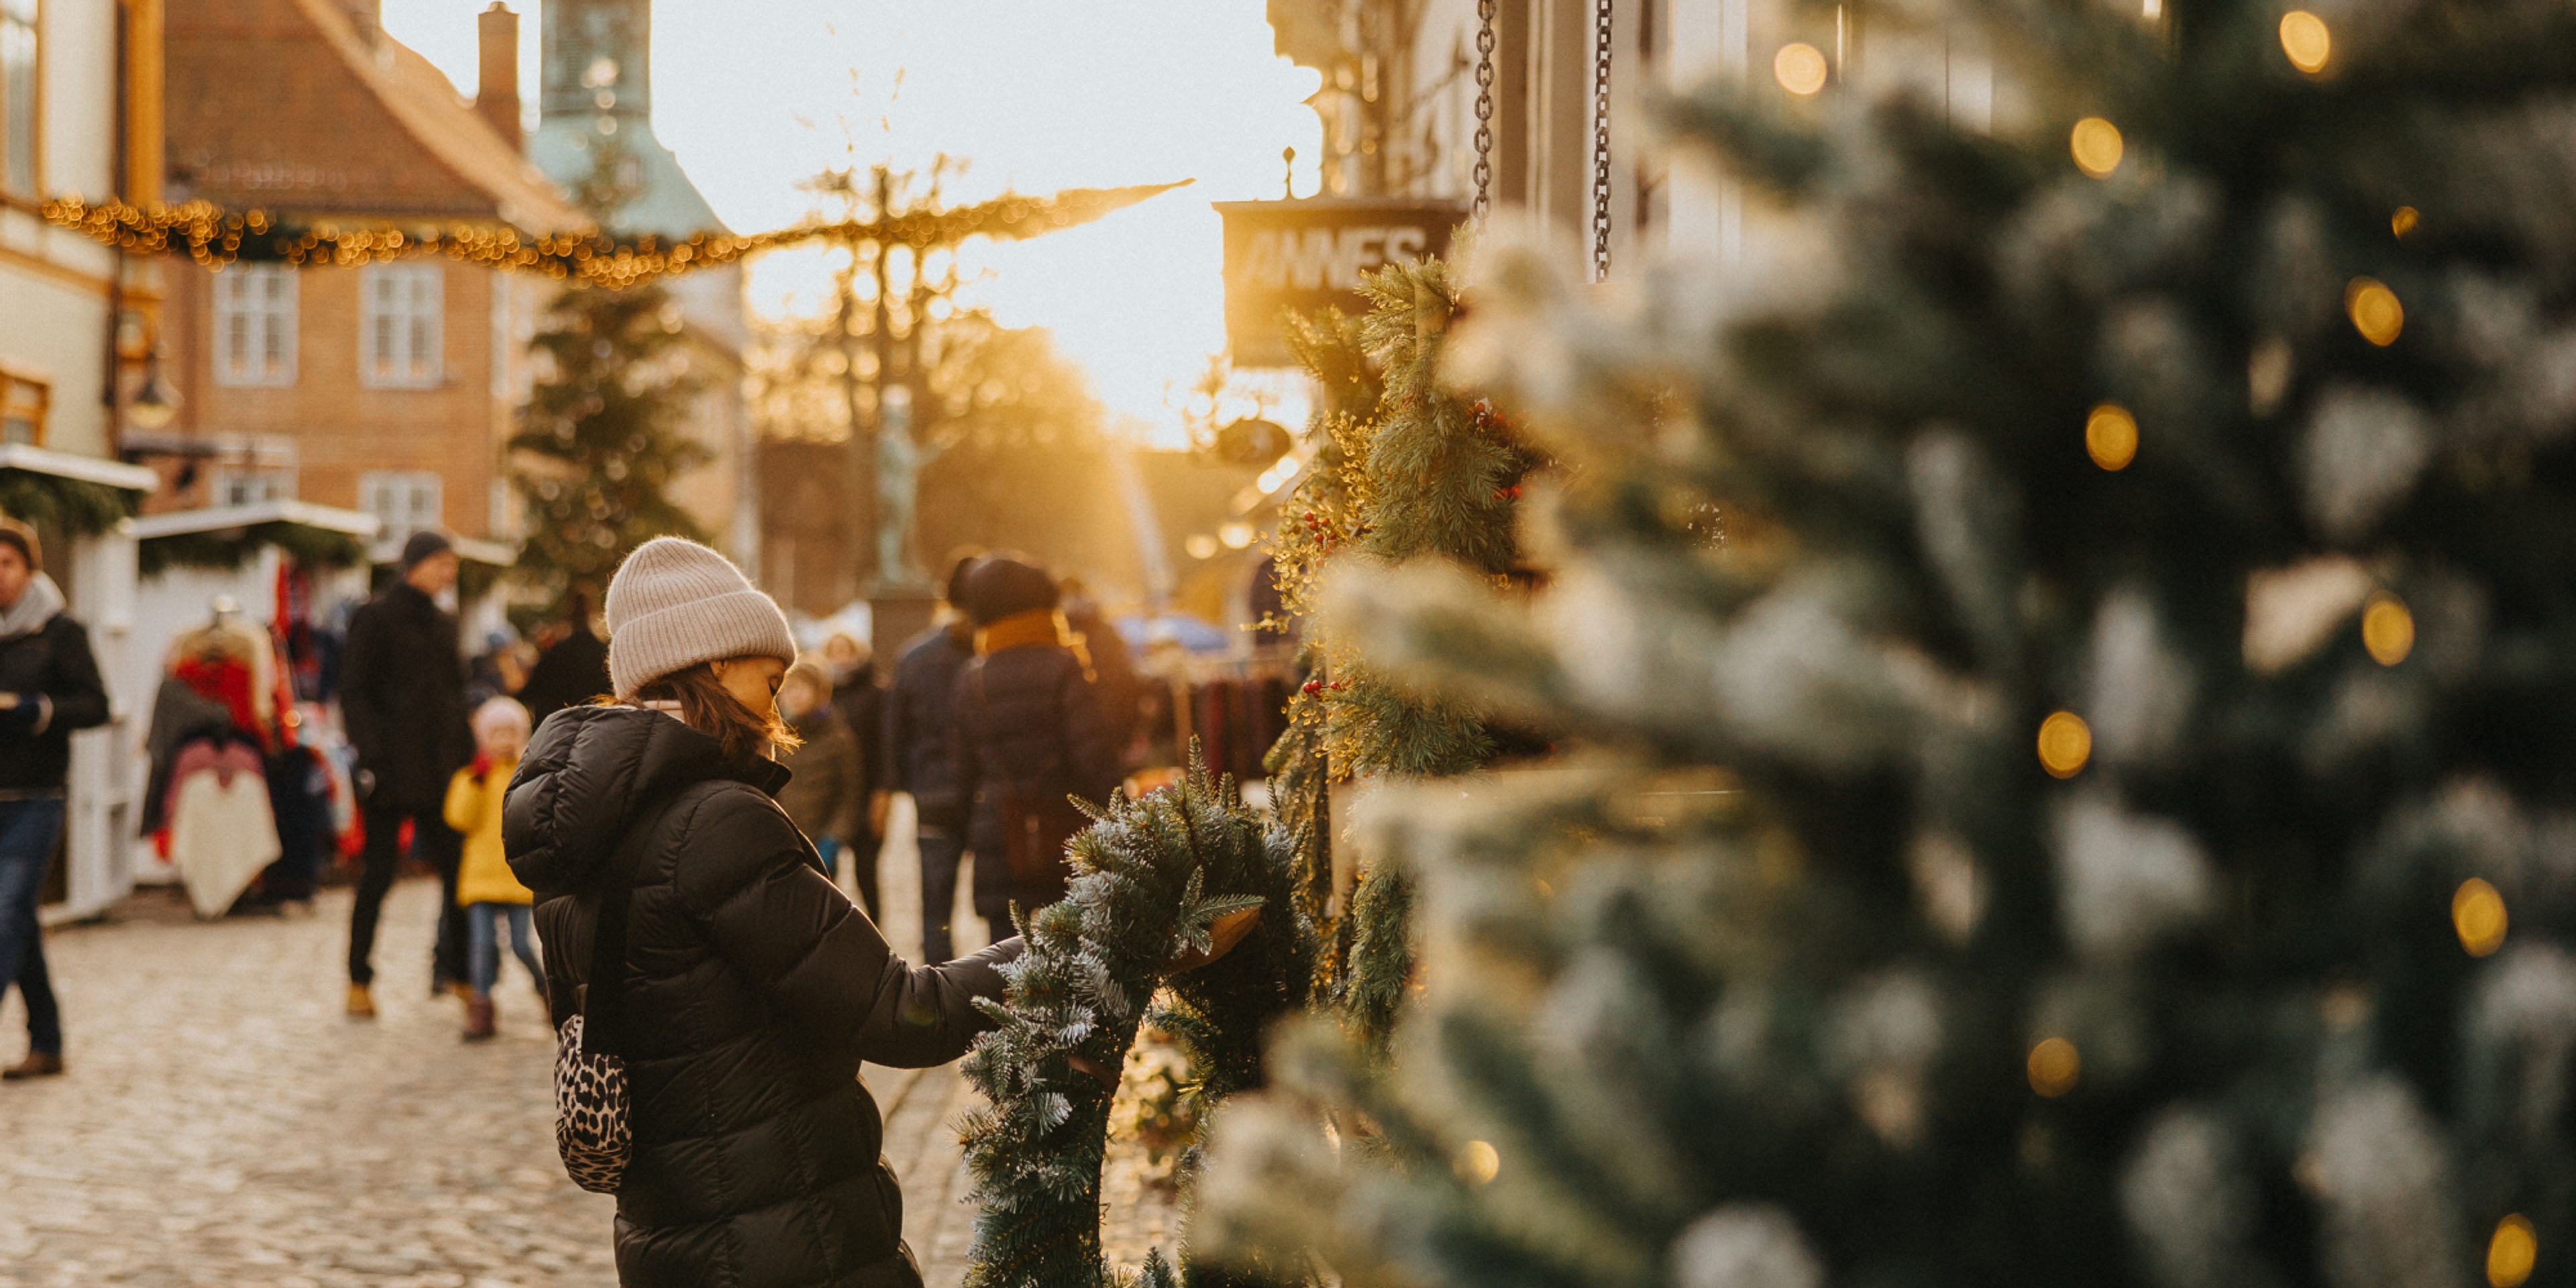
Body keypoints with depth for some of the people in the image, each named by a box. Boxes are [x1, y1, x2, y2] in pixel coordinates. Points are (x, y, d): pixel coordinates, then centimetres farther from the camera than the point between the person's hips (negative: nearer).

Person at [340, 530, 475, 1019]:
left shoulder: (441, 623, 16)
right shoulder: (375, 618, -4)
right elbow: (355, 694, -8)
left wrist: (468, 753, 13)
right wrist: (372, 755, -16)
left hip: (441, 767, 6)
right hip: (393, 768, -6)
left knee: (457, 868, 1)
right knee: (379, 872, 0)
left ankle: (458, 971, 8)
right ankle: (359, 982, 9)